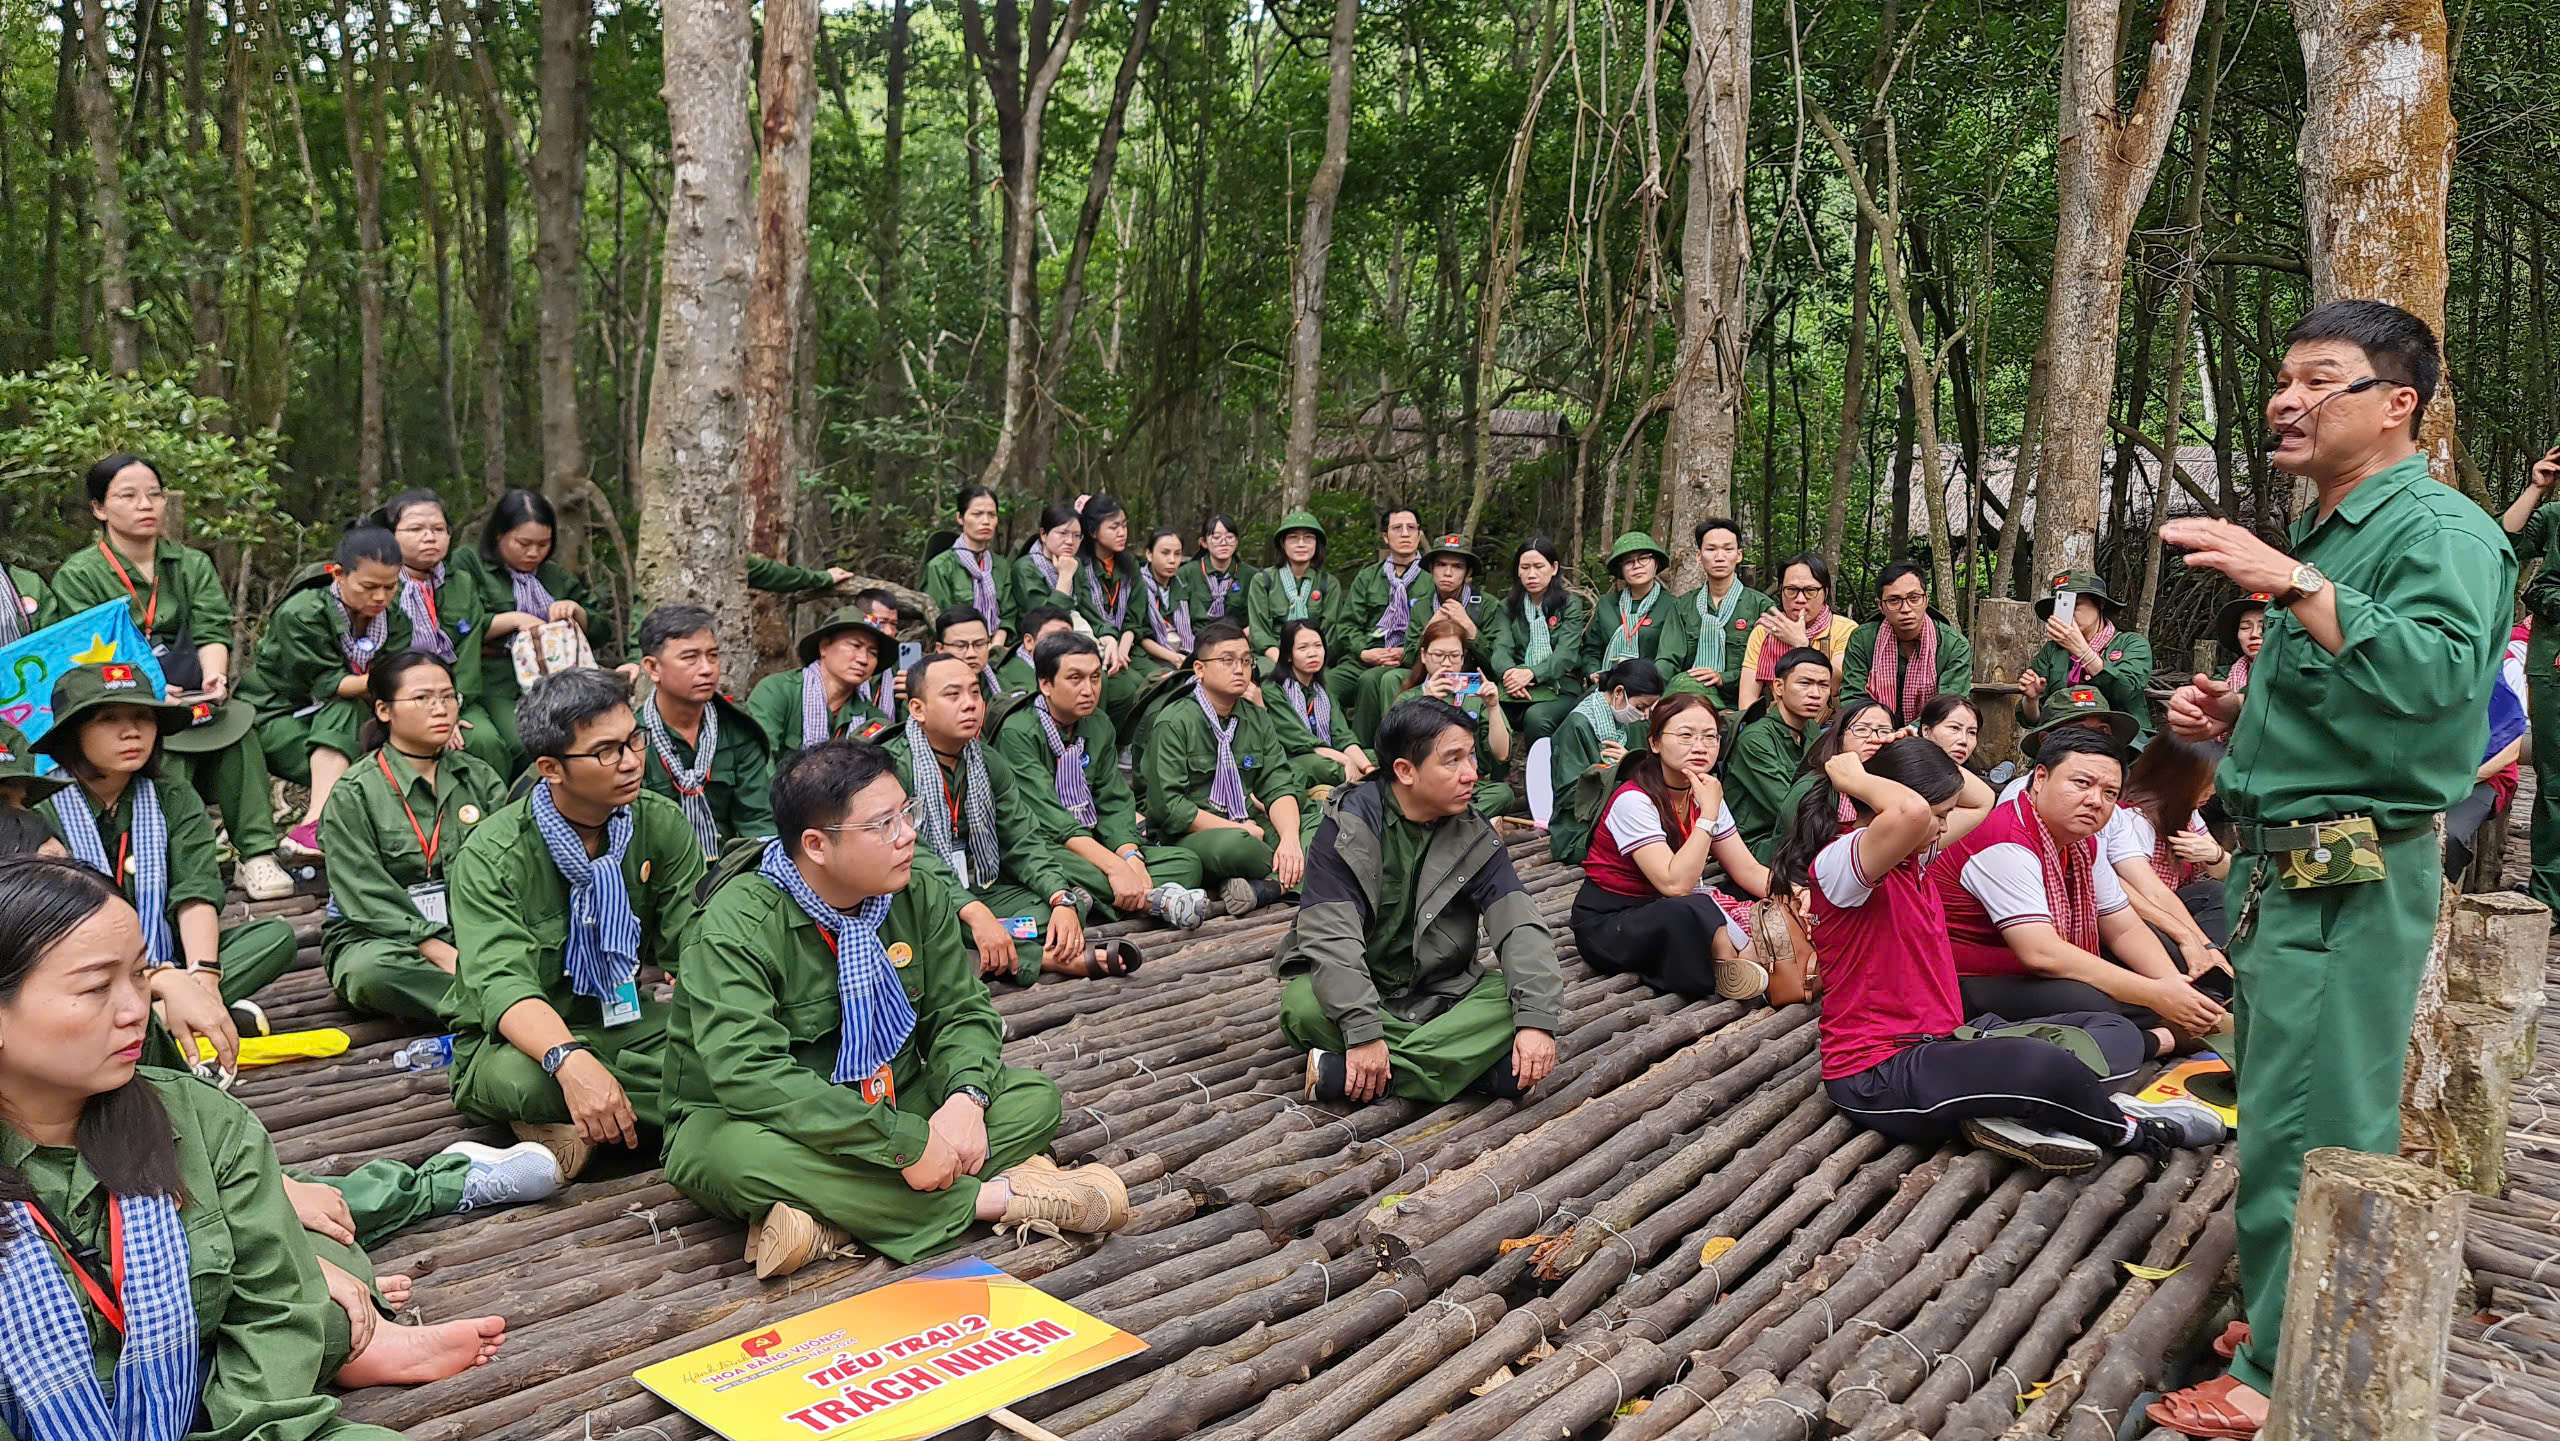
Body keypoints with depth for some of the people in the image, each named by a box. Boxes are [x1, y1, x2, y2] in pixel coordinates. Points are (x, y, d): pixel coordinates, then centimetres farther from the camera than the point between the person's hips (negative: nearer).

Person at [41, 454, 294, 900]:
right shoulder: (77, 576, 4)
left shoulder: (193, 565, 16)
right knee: (169, 756, -34)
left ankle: (257, 856, -31)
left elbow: (212, 631, 3)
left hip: (189, 700, 2)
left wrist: (214, 678, -20)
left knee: (236, 720, -30)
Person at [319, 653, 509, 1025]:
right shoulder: (354, 793, -3)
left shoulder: (480, 779, 10)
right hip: (377, 937, -3)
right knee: (373, 969, -39)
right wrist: (444, 956, -23)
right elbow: (369, 899, -12)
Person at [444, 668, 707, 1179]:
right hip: (525, 1040, -3)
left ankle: (583, 1127, -20)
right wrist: (569, 1059, -51)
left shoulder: (661, 825, -3)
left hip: (625, 1022, 4)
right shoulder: (491, 858, -16)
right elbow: (502, 984, -30)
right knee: (524, 1079, -40)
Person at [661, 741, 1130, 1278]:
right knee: (740, 1154, -40)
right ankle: (993, 1196, -27)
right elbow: (749, 1074, -34)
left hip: (888, 1105, 6)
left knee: (1035, 1097, -12)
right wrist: (906, 1142, -36)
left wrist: (966, 1098, -21)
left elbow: (962, 1012, 3)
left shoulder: (920, 895, -3)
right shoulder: (738, 926, -23)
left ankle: (832, 1223, -29)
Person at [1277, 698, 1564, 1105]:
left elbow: (1520, 926, -12)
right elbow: (1329, 936, -24)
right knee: (1304, 1006, -34)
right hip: (1355, 991, -3)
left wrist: (1537, 1019, -28)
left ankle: (1343, 1073, -31)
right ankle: (1474, 1061, -29)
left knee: (1514, 998, -25)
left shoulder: (1475, 834, -3)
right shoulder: (1347, 826, -15)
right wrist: (1364, 1032, -35)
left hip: (1440, 993, 3)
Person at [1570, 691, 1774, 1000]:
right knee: (1686, 911, -37)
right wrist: (1709, 813, -26)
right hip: (1608, 924, -6)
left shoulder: (1704, 794, 2)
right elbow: (1675, 884, -29)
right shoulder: (1633, 800, -20)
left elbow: (1749, 871, 1)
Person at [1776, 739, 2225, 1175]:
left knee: (2117, 1034, 8)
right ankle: (2132, 1131, -1)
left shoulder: (1909, 856, 10)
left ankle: (2011, 1117, -18)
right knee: (2041, 1065, -35)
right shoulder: (1837, 864, -20)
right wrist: (1854, 777, -22)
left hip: (1939, 1041, 11)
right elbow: (1911, 812, -42)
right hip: (1878, 1078, -11)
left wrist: (1911, 757, 10)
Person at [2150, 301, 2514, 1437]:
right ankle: (2286, 1317, 33)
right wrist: (2235, 720, 10)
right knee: (2282, 1114, 19)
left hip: (2353, 880, -10)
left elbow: (2440, 672, -31)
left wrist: (2293, 585, -33)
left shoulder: (2441, 530, -11)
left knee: (2304, 1132, -4)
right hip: (2281, 867, 10)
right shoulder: (2321, 536, 19)